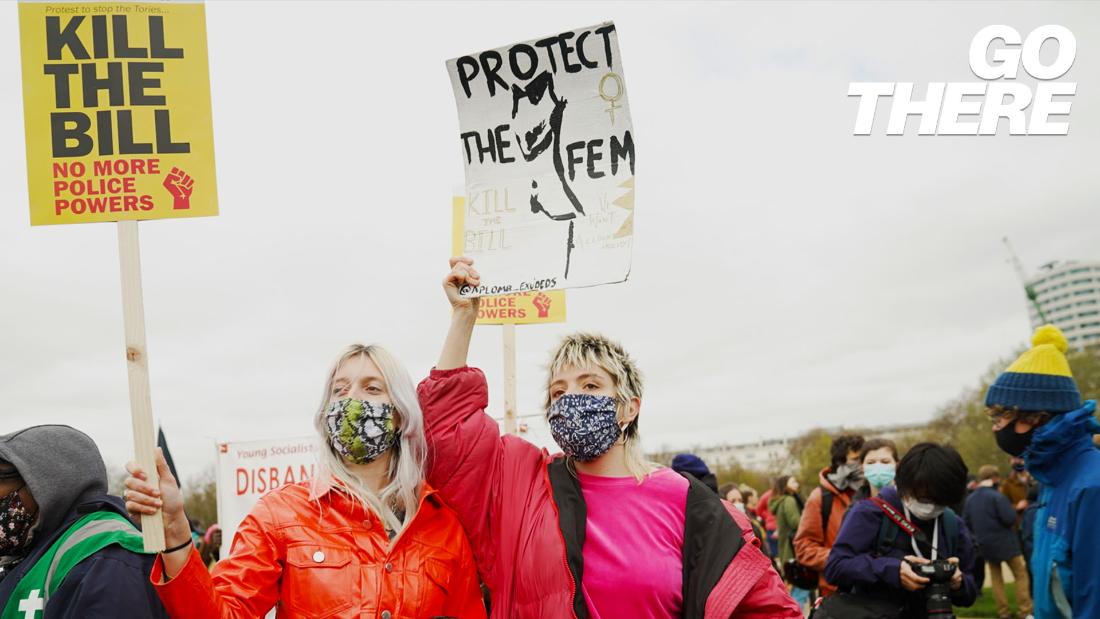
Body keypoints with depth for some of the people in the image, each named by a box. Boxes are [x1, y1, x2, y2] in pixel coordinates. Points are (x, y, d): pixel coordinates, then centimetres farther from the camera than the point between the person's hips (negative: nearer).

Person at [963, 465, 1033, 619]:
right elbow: (1010, 519, -21)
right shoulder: (997, 496, -17)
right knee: (1021, 574, 3)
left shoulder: (970, 499, 4)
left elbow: (966, 523, 8)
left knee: (996, 578, 13)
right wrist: (1013, 510, 0)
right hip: (1005, 542, -6)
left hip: (985, 544, 6)